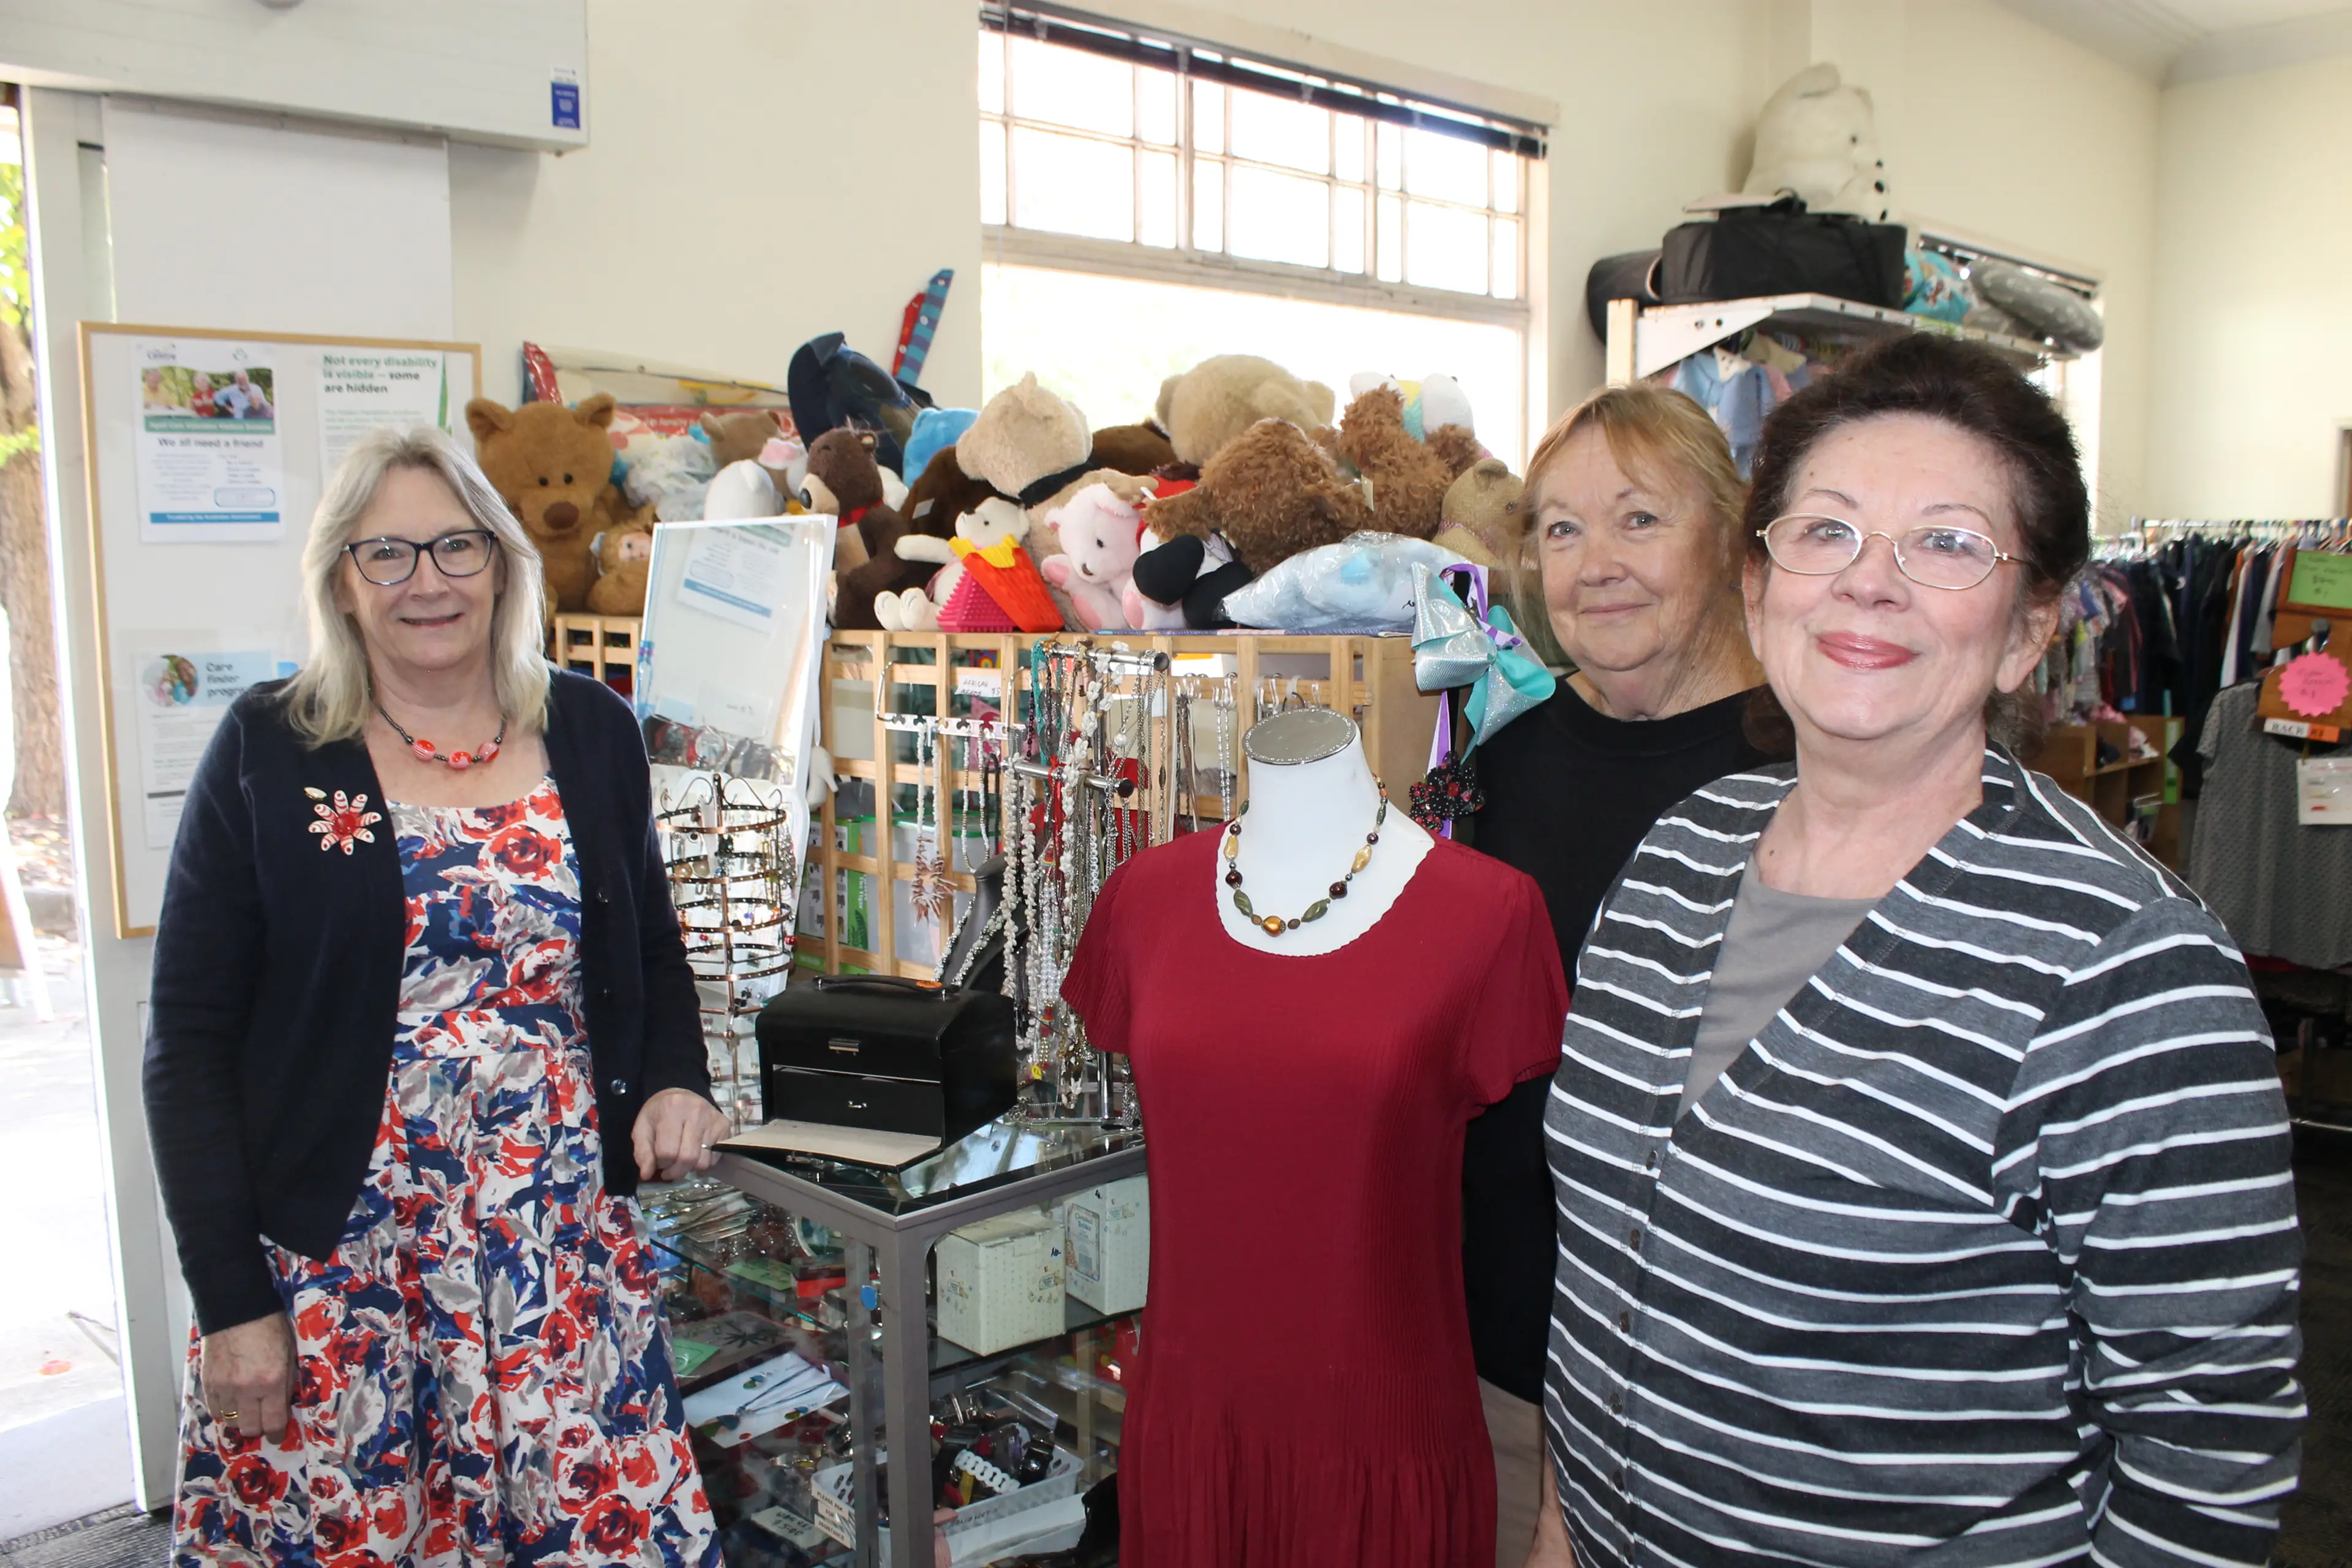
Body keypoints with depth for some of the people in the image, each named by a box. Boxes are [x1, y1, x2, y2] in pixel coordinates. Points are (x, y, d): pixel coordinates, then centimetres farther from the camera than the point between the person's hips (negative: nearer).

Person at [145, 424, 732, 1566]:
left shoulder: (592, 731, 4)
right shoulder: (266, 750, -3)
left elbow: (652, 949, 15)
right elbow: (189, 1041, -3)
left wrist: (676, 1080, -4)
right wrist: (231, 1299, -6)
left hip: (567, 1247, 2)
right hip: (335, 1260, -1)